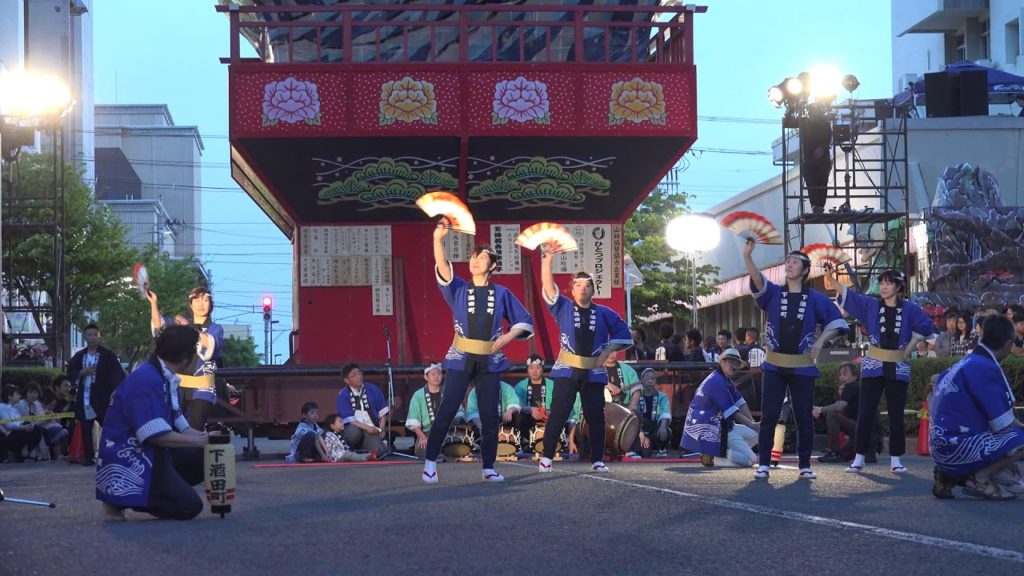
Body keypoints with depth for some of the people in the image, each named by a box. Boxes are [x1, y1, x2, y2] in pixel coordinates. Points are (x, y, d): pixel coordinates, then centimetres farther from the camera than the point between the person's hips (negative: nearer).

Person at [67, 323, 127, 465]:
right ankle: (89, 457, 11)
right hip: (84, 398, 4)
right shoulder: (79, 356, 12)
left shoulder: (108, 355, -2)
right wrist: (82, 373, -9)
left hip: (102, 398, -4)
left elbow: (117, 373, -9)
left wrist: (116, 391, -22)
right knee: (86, 430, 5)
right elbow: (71, 373, 11)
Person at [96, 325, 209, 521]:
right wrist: (201, 441, -18)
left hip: (150, 455, 10)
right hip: (127, 463, -10)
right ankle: (122, 499, -6)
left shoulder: (165, 379, 11)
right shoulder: (146, 380, -21)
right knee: (189, 506, -17)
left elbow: (180, 428, 15)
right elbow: (156, 435, -26)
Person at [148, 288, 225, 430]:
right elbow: (159, 325, -4)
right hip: (178, 385, 2)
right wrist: (153, 303, -19)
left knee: (195, 430, -6)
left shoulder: (215, 328, 6)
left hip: (201, 388, -2)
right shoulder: (180, 323, 14)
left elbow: (211, 345, -17)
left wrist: (190, 328, -28)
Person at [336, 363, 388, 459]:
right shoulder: (342, 396, -1)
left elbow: (382, 412, 12)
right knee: (354, 433, -38)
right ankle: (353, 451, -5)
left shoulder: (373, 389, 8)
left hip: (372, 430, 2)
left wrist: (381, 429, -3)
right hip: (355, 427, -2)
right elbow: (349, 420, -8)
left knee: (378, 450, -27)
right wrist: (366, 428, -18)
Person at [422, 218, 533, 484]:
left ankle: (488, 467, 10)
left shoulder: (502, 294, 5)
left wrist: (507, 337, -6)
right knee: (446, 412, -6)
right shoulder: (459, 290, 2)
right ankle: (430, 462, 2)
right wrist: (438, 239, -30)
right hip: (461, 359, -1)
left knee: (490, 416, 2)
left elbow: (525, 321, 11)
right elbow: (442, 268, -16)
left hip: (490, 361, 1)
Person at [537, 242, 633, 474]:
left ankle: (597, 460, 10)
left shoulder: (604, 313, 6)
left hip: (594, 371, 1)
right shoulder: (563, 308, 3)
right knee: (558, 413, -6)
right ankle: (547, 457, 0)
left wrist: (607, 352, -1)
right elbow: (548, 288, -9)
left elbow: (623, 334, 11)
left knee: (595, 416, 2)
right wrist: (547, 259, -20)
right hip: (567, 369, -1)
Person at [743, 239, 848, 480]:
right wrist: (747, 256, -34)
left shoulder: (815, 298, 3)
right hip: (774, 366, 0)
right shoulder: (773, 293, 3)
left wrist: (820, 341, -6)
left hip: (802, 367, 0)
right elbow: (757, 279, -17)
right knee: (768, 416, -3)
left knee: (804, 417, 3)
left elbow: (837, 322, 9)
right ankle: (763, 464, 0)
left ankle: (805, 466, 11)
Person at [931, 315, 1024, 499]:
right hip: (957, 447, -10)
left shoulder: (968, 362, 15)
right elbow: (1003, 424, -14)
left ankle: (953, 476, 8)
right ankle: (978, 478, -10)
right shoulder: (985, 367, -14)